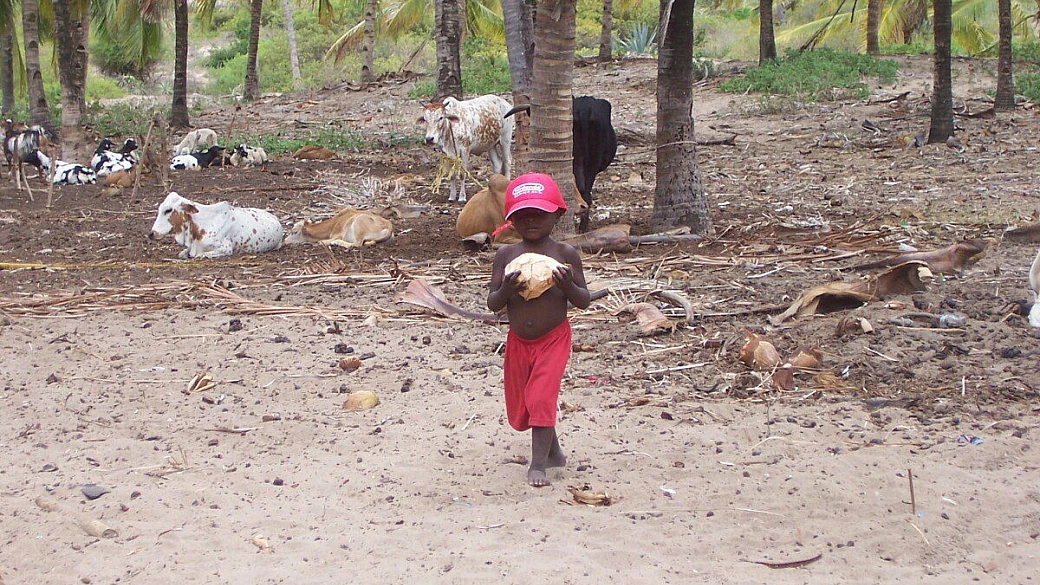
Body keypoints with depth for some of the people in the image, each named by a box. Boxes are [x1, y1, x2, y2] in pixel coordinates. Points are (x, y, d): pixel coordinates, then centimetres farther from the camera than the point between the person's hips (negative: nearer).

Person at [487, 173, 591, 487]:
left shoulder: (565, 254, -7)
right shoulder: (506, 255, -3)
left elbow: (584, 301, -4)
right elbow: (492, 304, -3)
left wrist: (568, 286, -24)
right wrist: (506, 289, -23)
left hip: (554, 338, -3)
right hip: (518, 340, 4)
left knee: (541, 398, -13)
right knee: (521, 404, 14)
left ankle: (538, 464, -5)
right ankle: (553, 452, 36)